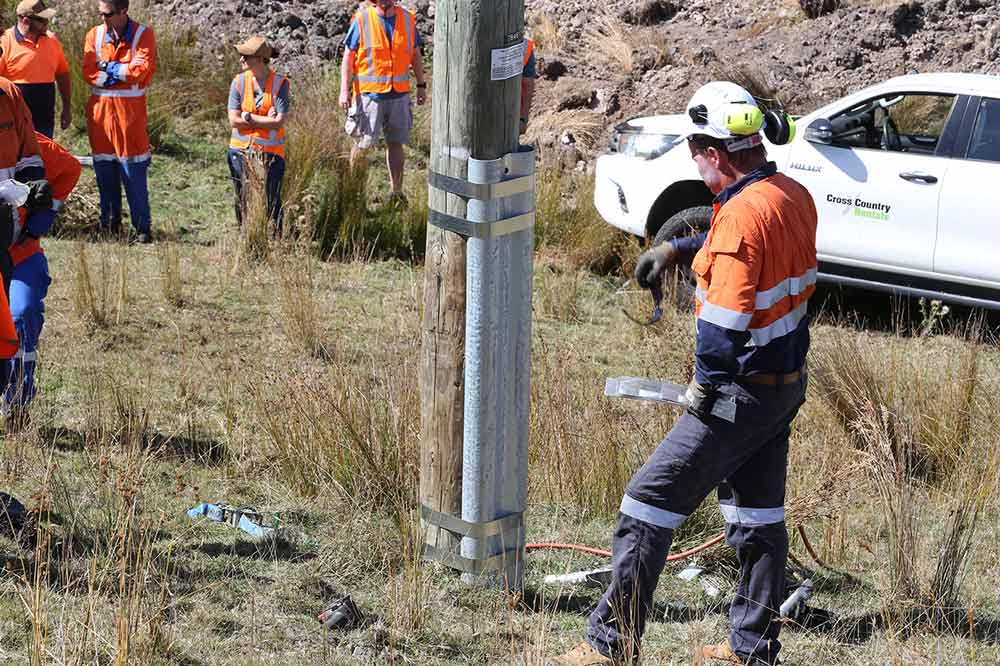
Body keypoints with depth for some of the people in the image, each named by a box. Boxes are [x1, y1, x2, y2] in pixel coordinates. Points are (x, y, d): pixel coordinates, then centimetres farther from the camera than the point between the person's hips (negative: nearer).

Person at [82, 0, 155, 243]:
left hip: (130, 111, -3)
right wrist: (123, 73, -12)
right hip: (100, 108, 3)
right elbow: (89, 73, -3)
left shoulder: (143, 35, -2)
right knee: (104, 171, 7)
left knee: (134, 173, -4)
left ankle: (142, 228, 1)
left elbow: (142, 70, -14)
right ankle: (110, 224, 18)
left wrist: (108, 67, -7)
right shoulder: (94, 35, 6)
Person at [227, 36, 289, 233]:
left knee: (270, 202, -1)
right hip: (241, 151, 3)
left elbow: (279, 122, -15)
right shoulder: (239, 82, -1)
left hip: (270, 152, -3)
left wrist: (248, 117, -13)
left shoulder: (279, 83, -8)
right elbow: (234, 121, -7)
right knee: (243, 202, 8)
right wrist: (266, 120, -12)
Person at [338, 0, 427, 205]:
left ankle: (397, 192, 17)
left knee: (396, 144, 9)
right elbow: (348, 56, -4)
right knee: (362, 145, 1)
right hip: (369, 94, -3)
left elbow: (415, 55, 16)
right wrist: (344, 90, -10)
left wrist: (422, 85, 14)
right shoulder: (362, 20, -5)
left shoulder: (407, 19, 6)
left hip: (399, 94, 3)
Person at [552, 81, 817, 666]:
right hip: (789, 382, 9)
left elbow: (725, 319, -25)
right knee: (759, 510, 18)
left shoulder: (742, 214, -24)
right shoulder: (794, 196, 4)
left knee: (649, 504, -2)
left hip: (743, 391, -9)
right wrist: (677, 250, 23)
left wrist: (705, 387, -12)